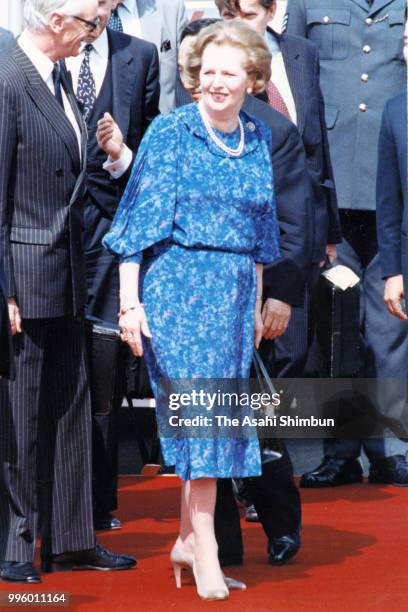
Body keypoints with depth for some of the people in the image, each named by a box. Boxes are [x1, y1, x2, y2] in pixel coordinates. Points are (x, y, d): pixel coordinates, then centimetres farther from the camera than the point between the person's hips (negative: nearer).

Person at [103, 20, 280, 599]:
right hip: (178, 284, -5)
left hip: (235, 291, 5)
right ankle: (205, 551, -6)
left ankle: (189, 538, 16)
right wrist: (129, 302, -12)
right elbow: (141, 218, -7)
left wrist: (257, 304, 17)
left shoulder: (258, 137, 10)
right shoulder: (171, 131, -4)